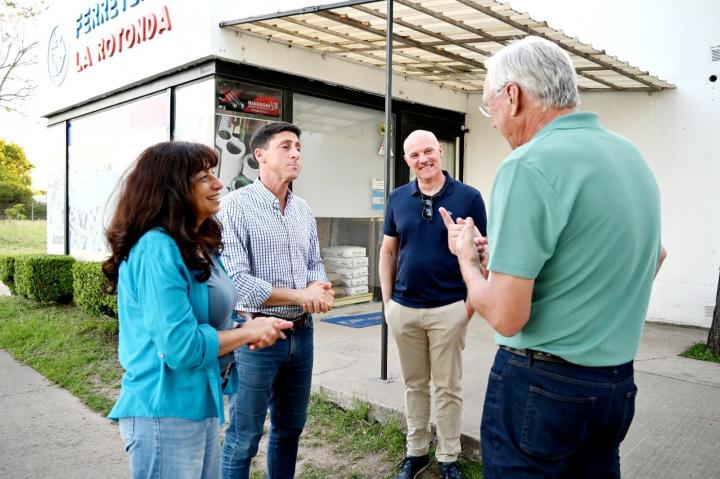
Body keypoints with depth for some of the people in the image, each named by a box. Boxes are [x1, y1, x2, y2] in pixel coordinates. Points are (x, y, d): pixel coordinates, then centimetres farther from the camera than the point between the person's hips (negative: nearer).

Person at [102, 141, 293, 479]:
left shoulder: (200, 246, 6)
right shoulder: (157, 249, -22)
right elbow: (181, 346, -26)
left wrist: (252, 332, -4)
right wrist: (249, 332, -13)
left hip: (202, 405, 9)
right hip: (165, 413, -9)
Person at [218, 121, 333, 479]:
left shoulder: (303, 209, 8)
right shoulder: (235, 206, -13)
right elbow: (236, 279, -21)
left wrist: (319, 291, -9)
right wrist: (300, 295, -16)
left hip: (302, 333, 7)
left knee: (291, 427, 20)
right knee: (244, 437, 7)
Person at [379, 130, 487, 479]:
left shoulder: (468, 197, -6)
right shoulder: (397, 198, 3)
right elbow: (388, 250, 10)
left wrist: (471, 302, -6)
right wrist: (386, 299, 5)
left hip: (449, 309, -3)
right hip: (403, 308, 3)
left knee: (448, 388, 10)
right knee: (414, 385, 16)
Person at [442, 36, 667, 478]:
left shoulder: (528, 167, -21)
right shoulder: (633, 156, 5)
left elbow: (506, 316, -23)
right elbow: (655, 256, 21)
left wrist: (467, 256, -5)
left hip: (540, 384, -8)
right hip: (618, 382, 8)